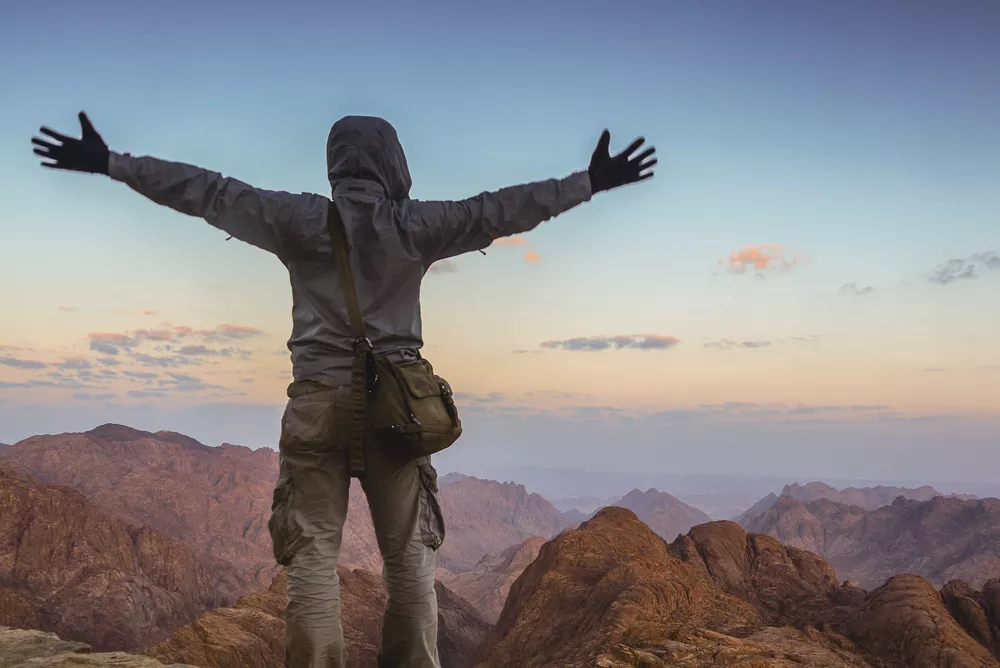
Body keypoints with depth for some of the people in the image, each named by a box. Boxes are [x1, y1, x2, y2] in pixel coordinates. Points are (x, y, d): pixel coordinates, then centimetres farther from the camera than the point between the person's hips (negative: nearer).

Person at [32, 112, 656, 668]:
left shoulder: (300, 219, 2)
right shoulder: (414, 225, 1)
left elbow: (210, 192, 5)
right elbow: (498, 209, 2)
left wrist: (109, 163, 13)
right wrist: (588, 182, 9)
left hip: (318, 400, 0)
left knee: (313, 551, 2)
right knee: (410, 552, 8)